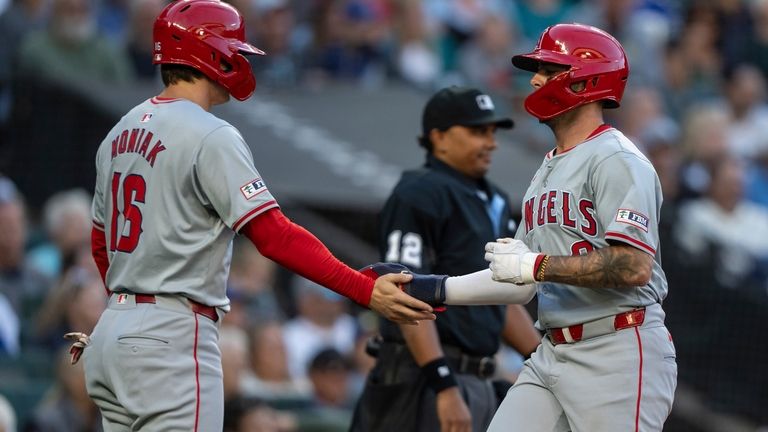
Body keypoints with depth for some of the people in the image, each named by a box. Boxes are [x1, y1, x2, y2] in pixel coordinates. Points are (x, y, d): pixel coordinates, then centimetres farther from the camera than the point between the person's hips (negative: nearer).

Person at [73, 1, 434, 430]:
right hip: (172, 341, -9)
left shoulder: (120, 133, 15)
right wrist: (366, 291, -21)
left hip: (113, 330, 9)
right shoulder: (211, 136, -12)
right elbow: (274, 235, -19)